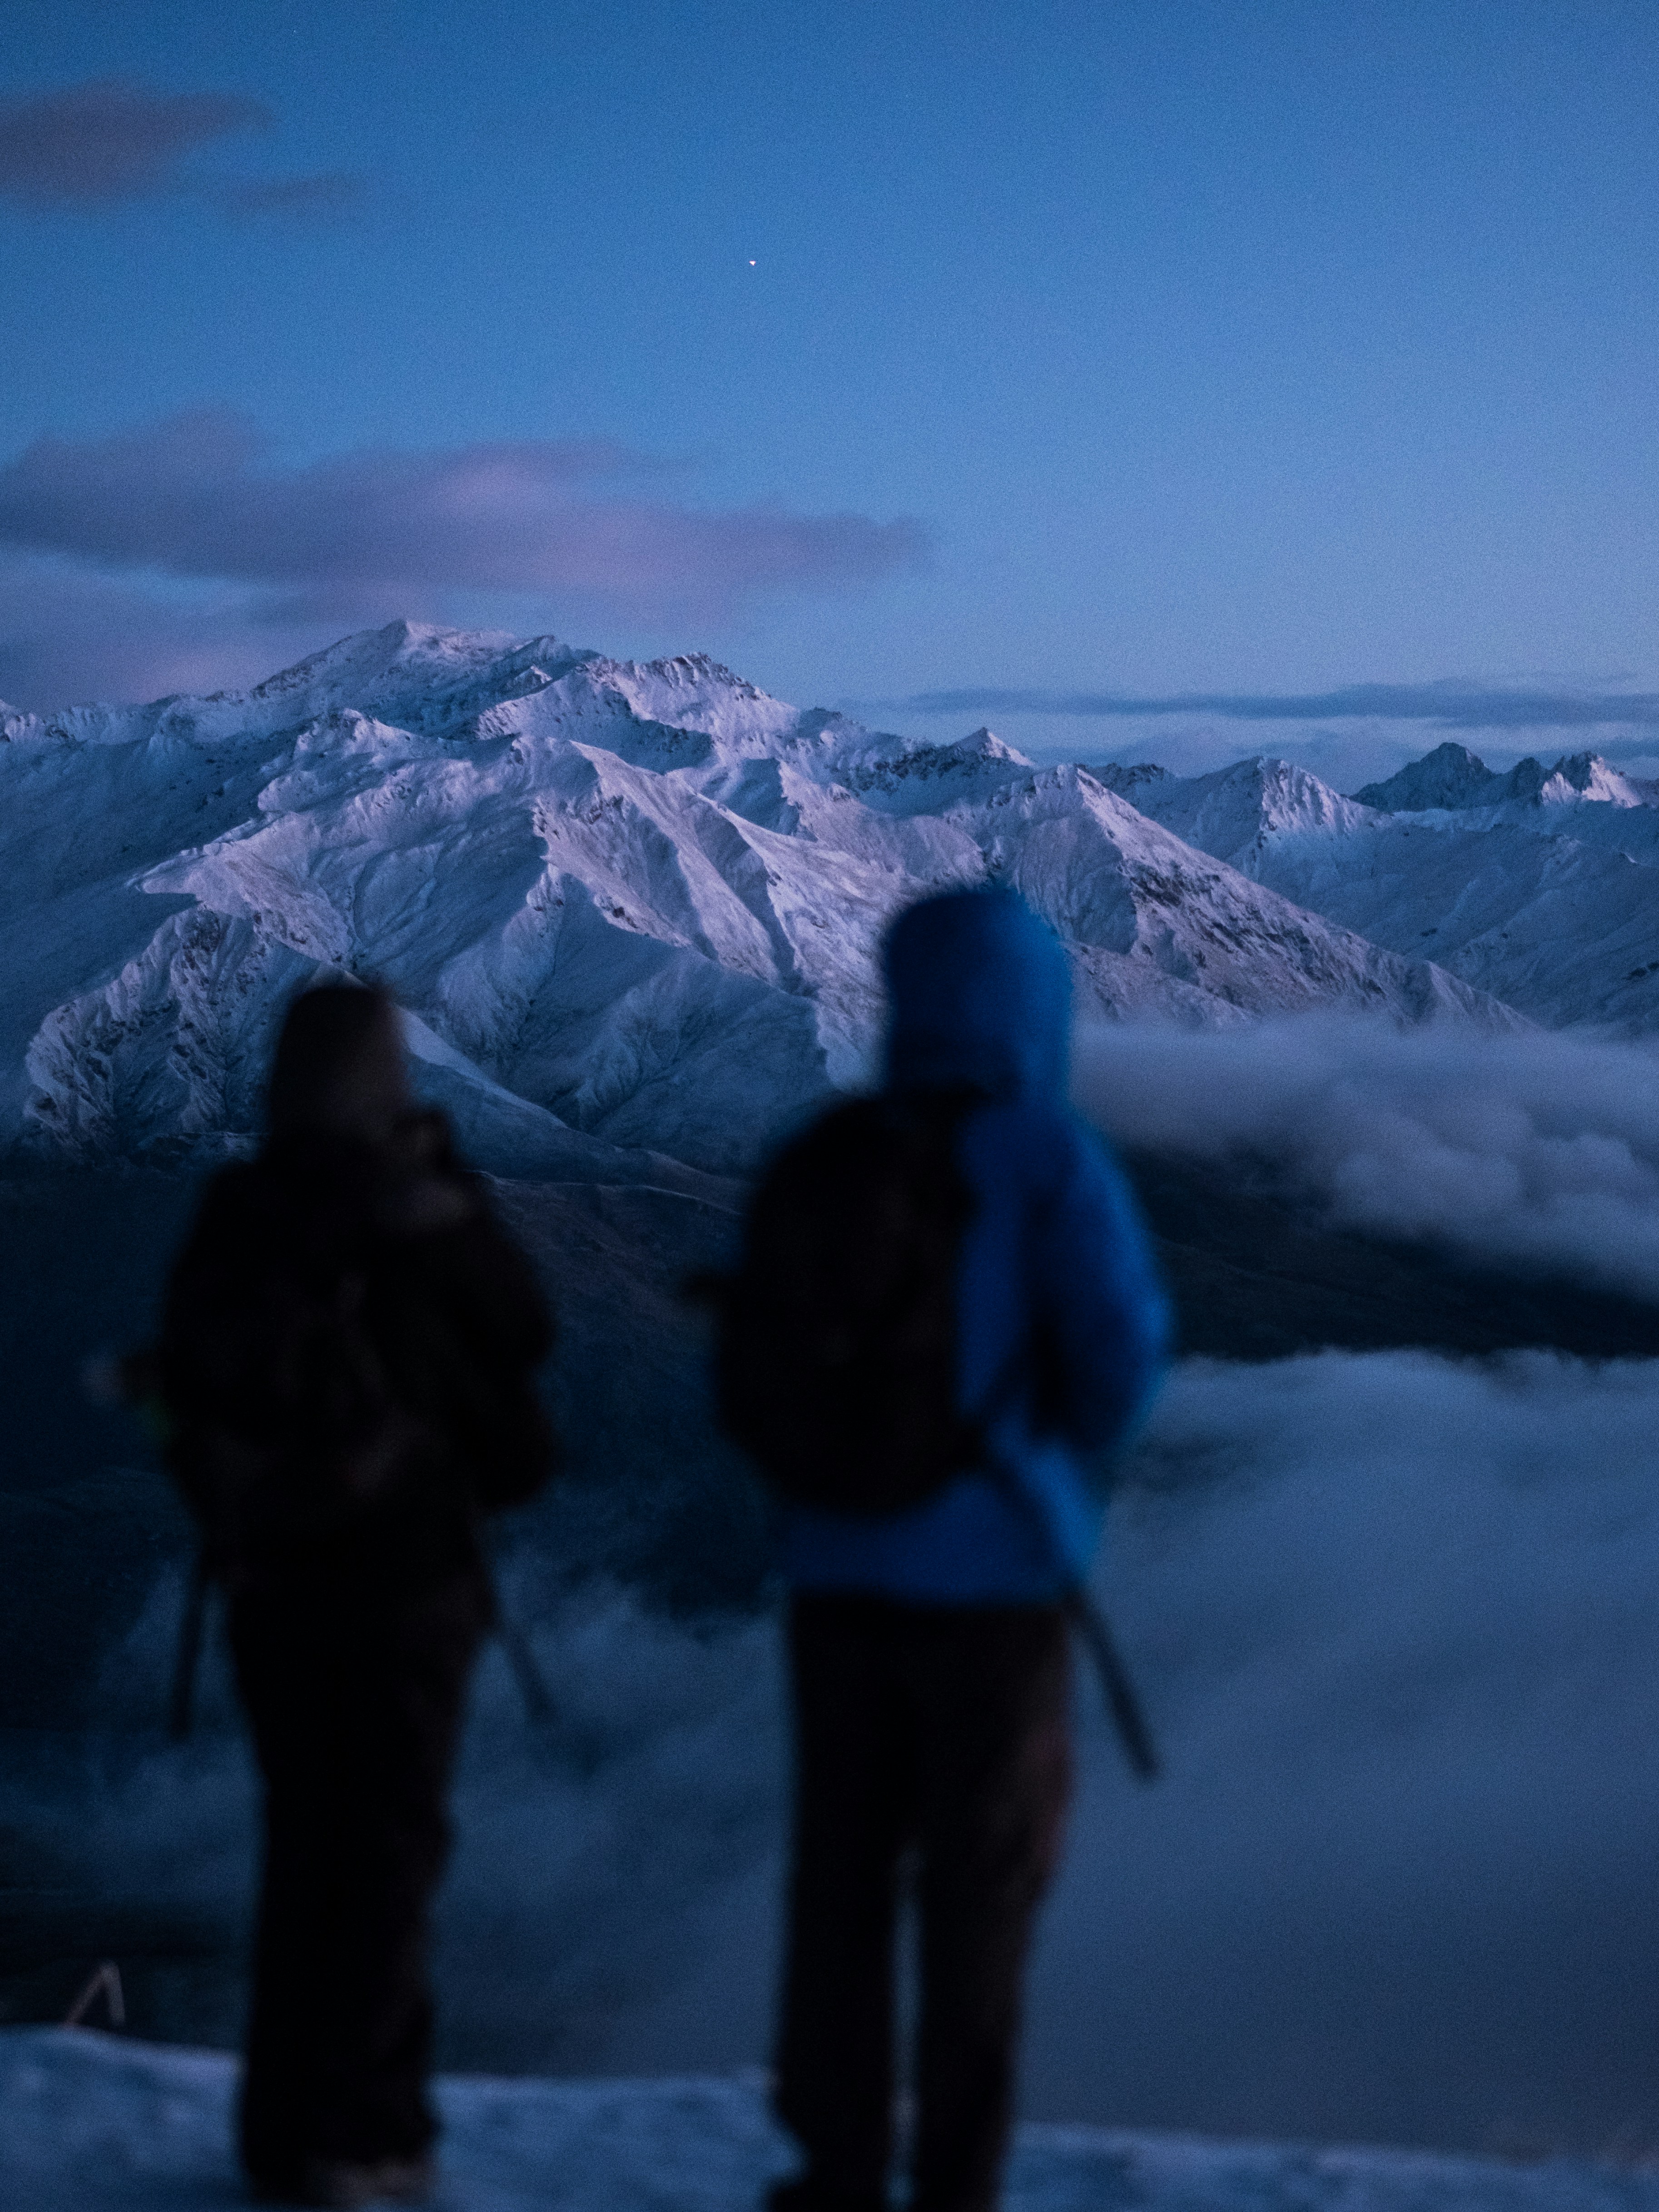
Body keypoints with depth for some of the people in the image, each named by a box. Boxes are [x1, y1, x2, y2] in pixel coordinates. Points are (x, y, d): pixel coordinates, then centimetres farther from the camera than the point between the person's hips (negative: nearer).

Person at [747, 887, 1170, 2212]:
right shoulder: (1046, 1161, -11)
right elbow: (1123, 1339, -17)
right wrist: (1073, 1459, 2)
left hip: (841, 1568, 4)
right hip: (996, 1573, -4)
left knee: (841, 1874, 14)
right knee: (981, 1892, 7)